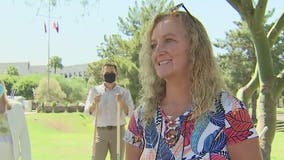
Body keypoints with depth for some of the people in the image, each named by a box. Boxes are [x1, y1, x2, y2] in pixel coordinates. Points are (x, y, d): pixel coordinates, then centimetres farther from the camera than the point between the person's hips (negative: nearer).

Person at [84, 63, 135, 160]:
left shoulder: (124, 92, 5)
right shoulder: (95, 91, 7)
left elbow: (129, 112, -4)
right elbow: (87, 111, 0)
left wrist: (121, 102, -23)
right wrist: (94, 104, -22)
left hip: (118, 131, 0)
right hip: (100, 131, 0)